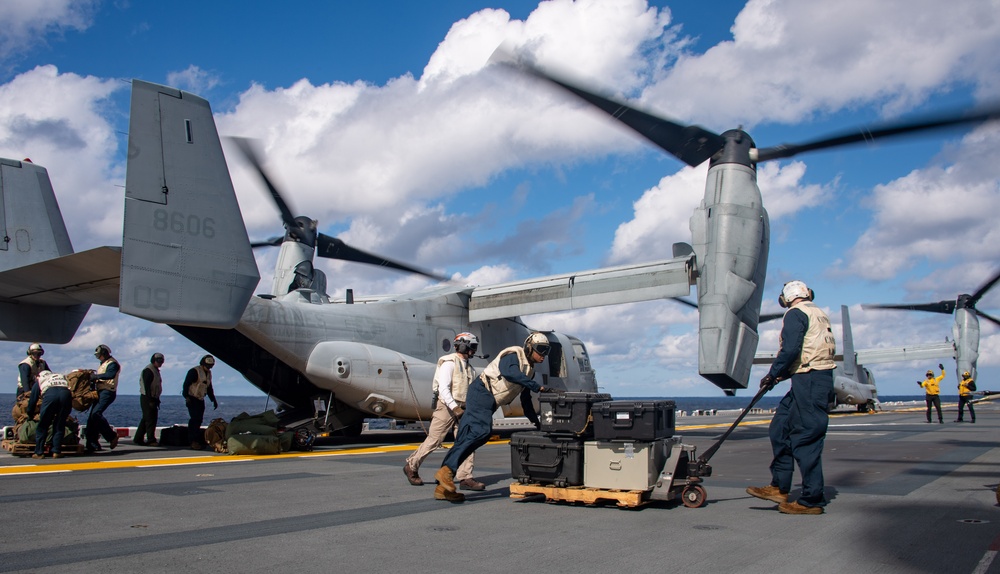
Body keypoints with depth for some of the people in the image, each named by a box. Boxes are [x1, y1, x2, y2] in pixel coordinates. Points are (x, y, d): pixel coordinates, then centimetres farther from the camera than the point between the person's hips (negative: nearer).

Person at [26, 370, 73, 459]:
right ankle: (56, 452, 12)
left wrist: (30, 417, 49)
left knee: (42, 426, 12)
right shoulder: (61, 377, 42)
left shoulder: (38, 382, 34)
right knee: (59, 426, 15)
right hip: (66, 393, 2)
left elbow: (32, 401, 34)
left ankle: (39, 452, 14)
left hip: (50, 394, -2)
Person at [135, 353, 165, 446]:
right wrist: (150, 400, -23)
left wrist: (157, 400, 17)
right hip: (147, 399, -10)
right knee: (150, 419, -8)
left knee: (146, 419, 13)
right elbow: (147, 386, -20)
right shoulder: (148, 370, -13)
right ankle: (151, 440, -6)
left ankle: (138, 439, 19)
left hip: (153, 398, 10)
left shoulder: (155, 370, 18)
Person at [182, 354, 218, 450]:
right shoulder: (194, 371, -12)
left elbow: (209, 388, 23)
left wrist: (213, 400, 20)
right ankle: (194, 441, -14)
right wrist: (187, 397, -27)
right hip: (192, 399, -8)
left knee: (199, 419, 6)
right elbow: (186, 384, -17)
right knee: (196, 419, -14)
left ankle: (196, 441, 10)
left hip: (200, 399, 8)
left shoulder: (208, 373, 13)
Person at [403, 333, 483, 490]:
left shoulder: (469, 368, 17)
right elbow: (443, 388, -18)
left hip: (462, 408, 7)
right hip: (447, 406, -7)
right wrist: (455, 408, -25)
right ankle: (411, 467, 19)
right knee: (433, 441, 0)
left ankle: (465, 477, -5)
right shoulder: (449, 363, -8)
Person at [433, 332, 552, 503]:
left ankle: (443, 488, 3)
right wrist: (537, 387, -30)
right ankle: (447, 470, -31)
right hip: (481, 392, -9)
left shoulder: (529, 369, 21)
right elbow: (511, 373, -30)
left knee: (465, 440, 4)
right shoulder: (513, 355, -7)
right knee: (482, 431, -27)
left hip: (488, 402, 9)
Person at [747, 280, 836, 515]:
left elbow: (790, 349, -17)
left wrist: (773, 374, -6)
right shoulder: (820, 315, 22)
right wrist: (784, 373, 18)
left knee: (805, 439, -6)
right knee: (780, 429, 11)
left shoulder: (795, 313, -5)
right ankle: (779, 487, 11)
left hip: (809, 381, -10)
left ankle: (812, 500, -2)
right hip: (822, 378, 10)